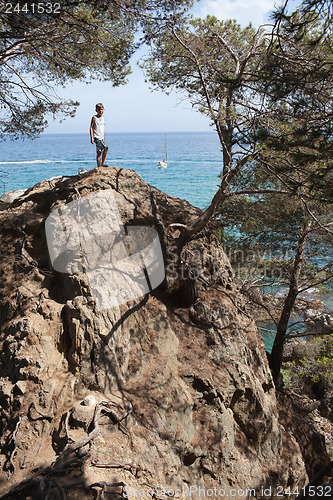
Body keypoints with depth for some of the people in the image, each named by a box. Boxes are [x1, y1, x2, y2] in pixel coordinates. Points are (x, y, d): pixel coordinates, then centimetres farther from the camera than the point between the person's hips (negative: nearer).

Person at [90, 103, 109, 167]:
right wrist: (92, 138, -12)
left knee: (99, 153, 7)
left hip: (102, 138, 7)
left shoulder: (103, 118, 15)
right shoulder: (94, 117, -4)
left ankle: (99, 167, 10)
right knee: (106, 147, -22)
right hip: (97, 137, -7)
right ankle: (103, 163, -13)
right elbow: (91, 127, -5)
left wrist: (104, 138, 23)